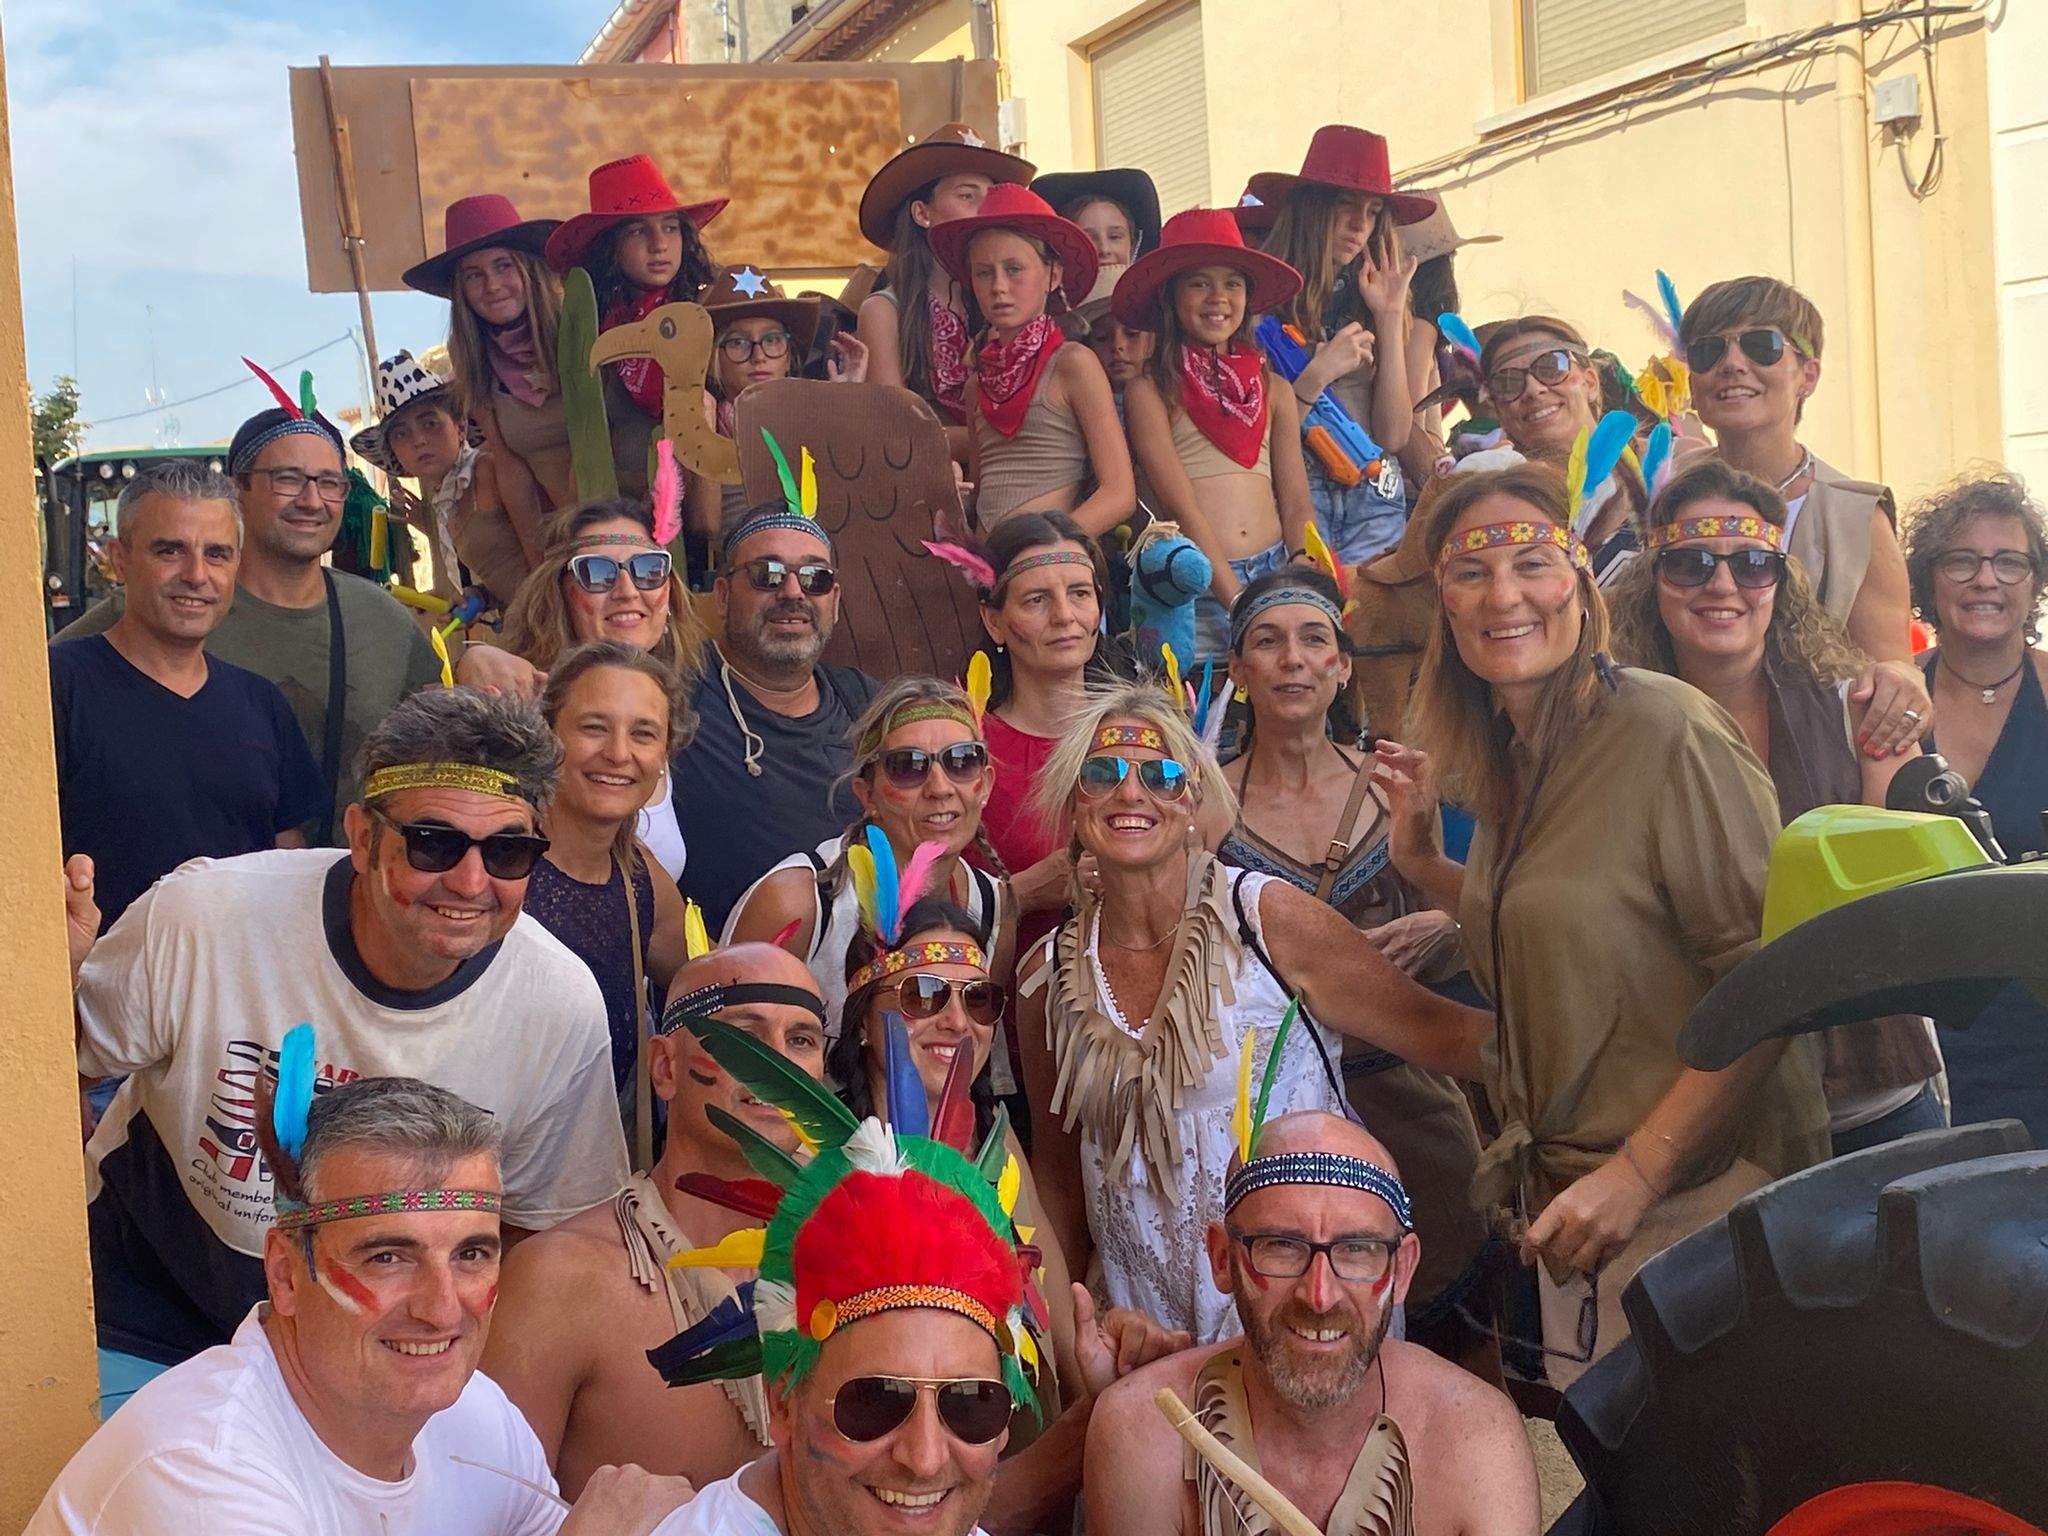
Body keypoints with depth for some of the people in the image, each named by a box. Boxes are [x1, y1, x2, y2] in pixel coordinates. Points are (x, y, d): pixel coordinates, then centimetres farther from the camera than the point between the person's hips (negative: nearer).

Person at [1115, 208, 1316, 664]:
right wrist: (1239, 604, -13)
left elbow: (1297, 508, 11)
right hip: (1197, 591, -4)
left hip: (1274, 575, 4)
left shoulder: (1272, 389, 15)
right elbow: (1181, 507, -6)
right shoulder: (1150, 391, 1)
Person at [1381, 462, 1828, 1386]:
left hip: (1692, 1197, -7)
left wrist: (1637, 1173, -22)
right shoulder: (1508, 764, 9)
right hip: (1564, 1197, 7)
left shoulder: (1666, 731, -15)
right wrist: (1421, 861, 10)